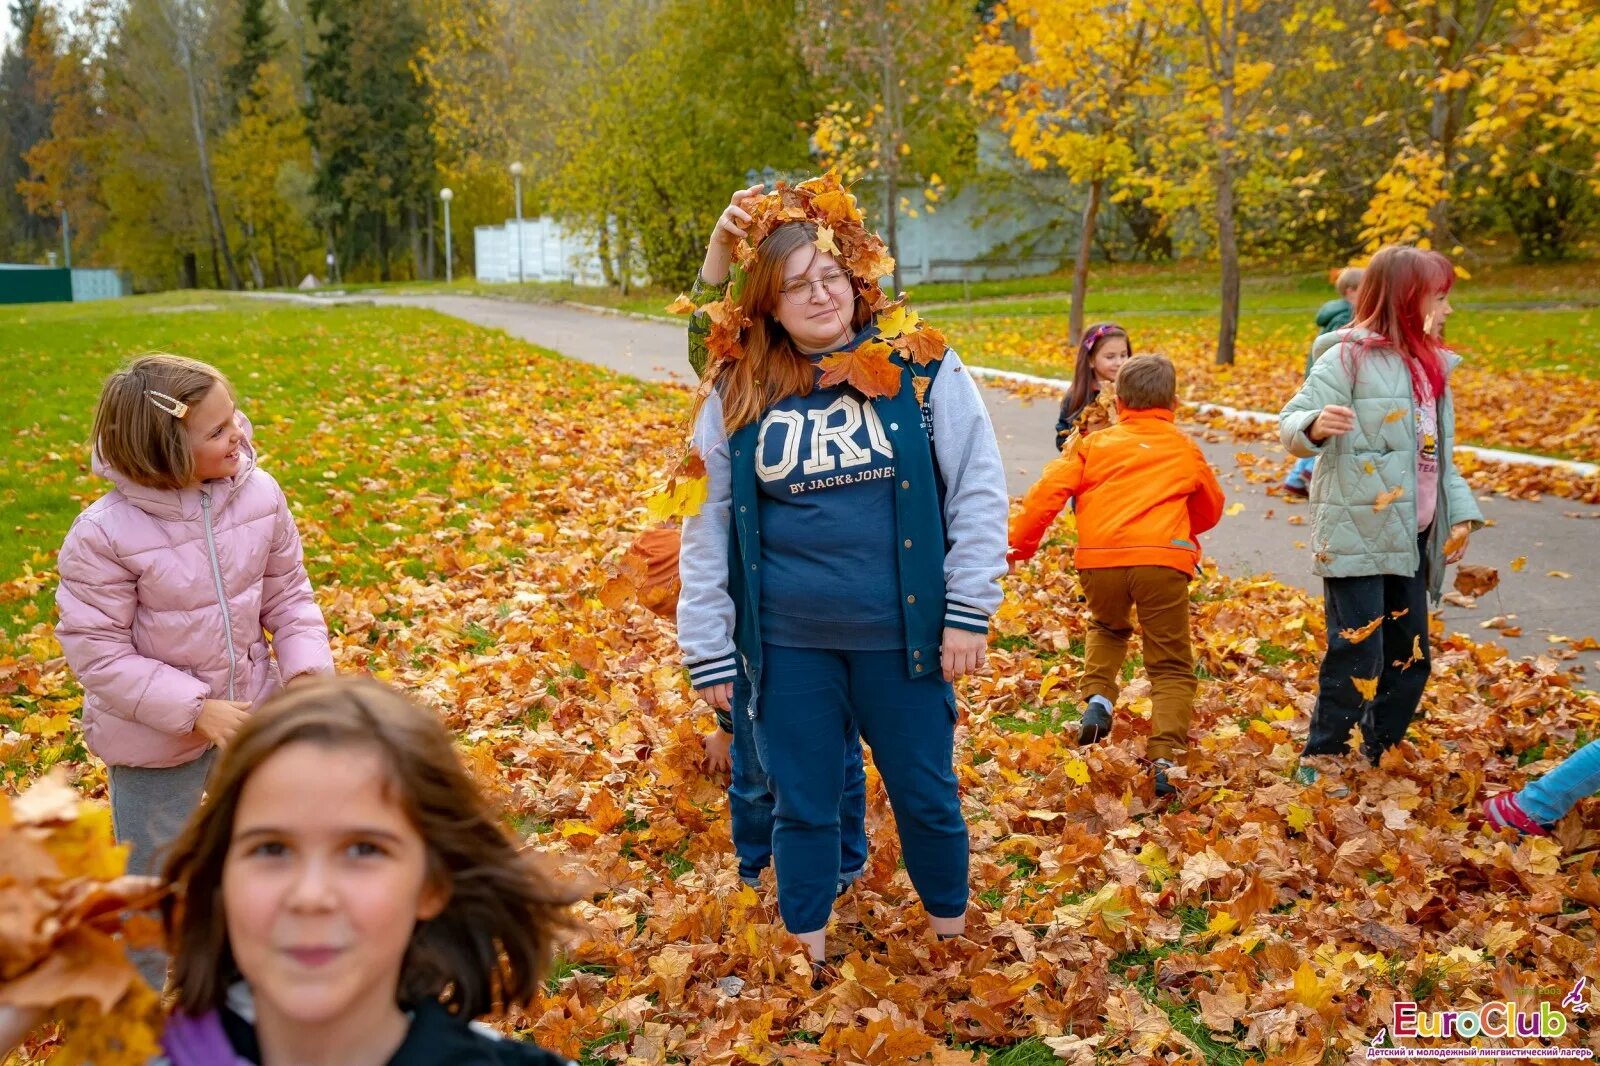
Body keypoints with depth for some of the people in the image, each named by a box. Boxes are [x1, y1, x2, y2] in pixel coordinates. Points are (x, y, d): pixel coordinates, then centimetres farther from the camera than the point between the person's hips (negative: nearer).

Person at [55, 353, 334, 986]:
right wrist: (195, 710, -25)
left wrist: (308, 670, -15)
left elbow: (288, 594, -1)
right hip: (155, 737, -4)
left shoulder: (258, 494, -14)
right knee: (153, 875, 17)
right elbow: (97, 652, -20)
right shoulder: (104, 534, -25)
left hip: (253, 713, 4)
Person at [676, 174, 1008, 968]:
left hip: (901, 634, -1)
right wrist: (708, 651, 2)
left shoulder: (921, 368, -5)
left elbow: (978, 493, -2)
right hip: (787, 644, 1)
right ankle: (807, 958, 34)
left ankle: (953, 940, 39)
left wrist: (969, 613, -5)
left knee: (926, 797, 14)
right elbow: (707, 528, 3)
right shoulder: (736, 392, -1)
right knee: (801, 806, 13)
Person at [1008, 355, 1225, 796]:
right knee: (1171, 667, 7)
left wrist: (1017, 546, 10)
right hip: (1162, 560, -1)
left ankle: (1098, 697, 10)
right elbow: (1210, 510, 34)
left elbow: (1048, 491, 5)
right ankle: (1165, 760, -6)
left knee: (1107, 628, 32)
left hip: (1099, 559, 1)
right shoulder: (1185, 450, 22)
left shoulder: (1095, 443, 18)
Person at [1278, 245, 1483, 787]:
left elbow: (1439, 454, 20)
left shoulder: (1429, 365, 14)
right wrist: (1315, 425, -37)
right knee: (1357, 654, -7)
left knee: (1410, 659, 13)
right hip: (1356, 535, -8)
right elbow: (1292, 421, -14)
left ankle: (1378, 757, 27)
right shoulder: (1350, 356, -10)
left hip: (1410, 539, 8)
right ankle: (1319, 761, 8)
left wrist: (1461, 512, 11)